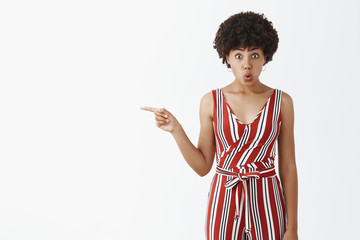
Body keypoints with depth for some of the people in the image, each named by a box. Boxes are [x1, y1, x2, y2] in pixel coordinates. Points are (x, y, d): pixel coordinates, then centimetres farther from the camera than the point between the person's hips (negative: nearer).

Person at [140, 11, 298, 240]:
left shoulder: (282, 102, -3)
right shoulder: (211, 101, -2)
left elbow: (288, 168, -1)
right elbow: (203, 166, 1)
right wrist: (176, 130, -13)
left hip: (266, 202, 0)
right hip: (225, 201, 1)